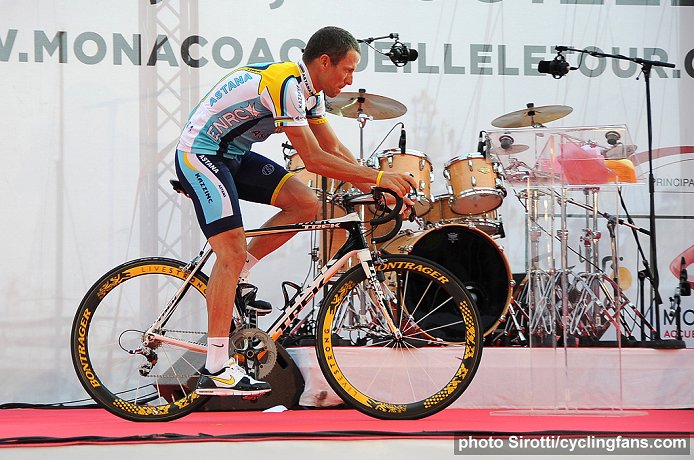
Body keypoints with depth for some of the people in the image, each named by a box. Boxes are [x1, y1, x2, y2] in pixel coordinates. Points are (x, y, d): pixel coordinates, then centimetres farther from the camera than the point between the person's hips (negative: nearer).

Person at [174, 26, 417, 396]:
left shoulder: (309, 91, 5)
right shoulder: (286, 84, -25)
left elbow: (336, 151, 8)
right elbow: (314, 160, -27)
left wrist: (379, 191, -1)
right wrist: (379, 177, -23)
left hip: (232, 156, 9)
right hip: (199, 155, -9)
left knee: (306, 204, -2)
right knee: (232, 251, -17)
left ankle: (237, 281, 9)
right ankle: (215, 372, -14)